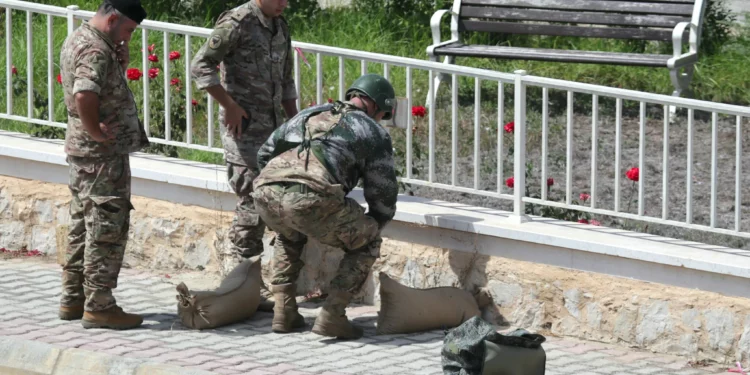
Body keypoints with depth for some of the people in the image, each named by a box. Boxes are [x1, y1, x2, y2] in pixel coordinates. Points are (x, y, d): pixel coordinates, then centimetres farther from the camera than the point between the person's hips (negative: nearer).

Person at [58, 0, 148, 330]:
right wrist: (97, 132, -21)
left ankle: (73, 299, 21)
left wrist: (121, 59, 5)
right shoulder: (95, 50, -19)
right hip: (104, 154, -10)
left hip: (81, 150, 10)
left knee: (83, 225, 15)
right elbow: (84, 96, -34)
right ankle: (98, 306, -5)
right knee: (107, 228, -7)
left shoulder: (77, 39, 14)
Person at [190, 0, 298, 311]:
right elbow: (201, 66, -16)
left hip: (272, 126, 8)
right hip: (243, 125, -8)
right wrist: (230, 106, -17)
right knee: (253, 200, -11)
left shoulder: (280, 28, 13)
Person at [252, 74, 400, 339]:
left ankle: (284, 312, 29)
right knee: (366, 244, 20)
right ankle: (331, 316, 8)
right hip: (313, 199, -5)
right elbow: (383, 193, 24)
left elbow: (264, 154, 37)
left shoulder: (308, 115, 35)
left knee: (289, 236, 40)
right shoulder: (373, 132, 22)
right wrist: (373, 226, 43)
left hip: (265, 194, 5)